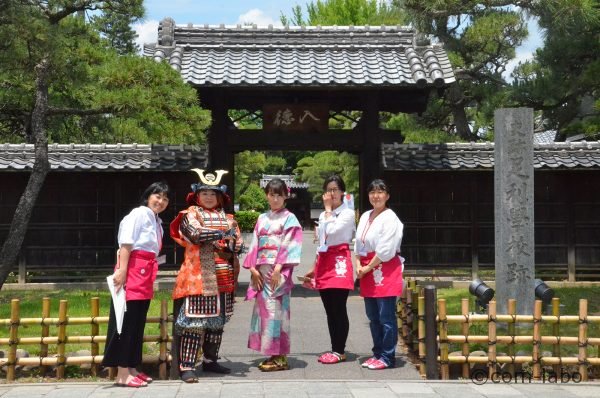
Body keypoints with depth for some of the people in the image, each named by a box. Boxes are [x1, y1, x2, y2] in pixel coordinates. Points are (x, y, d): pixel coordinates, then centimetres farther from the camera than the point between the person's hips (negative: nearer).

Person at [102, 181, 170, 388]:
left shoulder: (157, 222, 20)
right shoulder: (139, 214, -7)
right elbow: (126, 243, -15)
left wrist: (151, 277, 17)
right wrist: (121, 271, -23)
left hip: (145, 274, 9)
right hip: (132, 271, -9)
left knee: (138, 323, 11)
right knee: (127, 321, -8)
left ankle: (131, 368, 17)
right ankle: (122, 374, -7)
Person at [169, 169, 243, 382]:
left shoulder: (227, 218, 16)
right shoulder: (190, 214, 3)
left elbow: (238, 242, 8)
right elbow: (195, 233, -17)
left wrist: (228, 248, -14)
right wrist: (220, 234, -26)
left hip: (222, 278, 6)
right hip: (198, 276, -5)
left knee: (218, 319, 11)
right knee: (194, 320, -9)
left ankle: (210, 360, 23)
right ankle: (187, 366, -8)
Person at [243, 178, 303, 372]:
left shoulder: (289, 218, 0)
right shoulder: (262, 219, 16)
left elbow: (289, 246, -9)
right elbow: (255, 244, 13)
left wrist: (278, 268, -17)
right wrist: (253, 268, 2)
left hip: (279, 271, -6)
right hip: (261, 270, 6)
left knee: (275, 309, -8)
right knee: (263, 309, 6)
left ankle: (280, 357, -3)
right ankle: (272, 355, 13)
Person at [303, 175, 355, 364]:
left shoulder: (347, 213, -3)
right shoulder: (323, 215, 18)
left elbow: (331, 231, -19)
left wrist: (328, 209, -7)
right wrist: (315, 268, 19)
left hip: (339, 262, -7)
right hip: (324, 263, 7)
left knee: (339, 309, -6)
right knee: (329, 310, 9)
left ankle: (340, 351, 0)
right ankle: (334, 349, 14)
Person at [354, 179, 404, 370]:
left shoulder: (390, 219, -10)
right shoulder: (365, 217, 14)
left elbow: (385, 251, -15)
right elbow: (358, 243, 14)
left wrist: (367, 268, -10)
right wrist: (358, 265, -1)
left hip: (386, 271, -8)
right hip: (367, 272, 8)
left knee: (386, 316, -4)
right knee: (373, 316, 13)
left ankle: (387, 357, 2)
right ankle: (378, 353, 22)